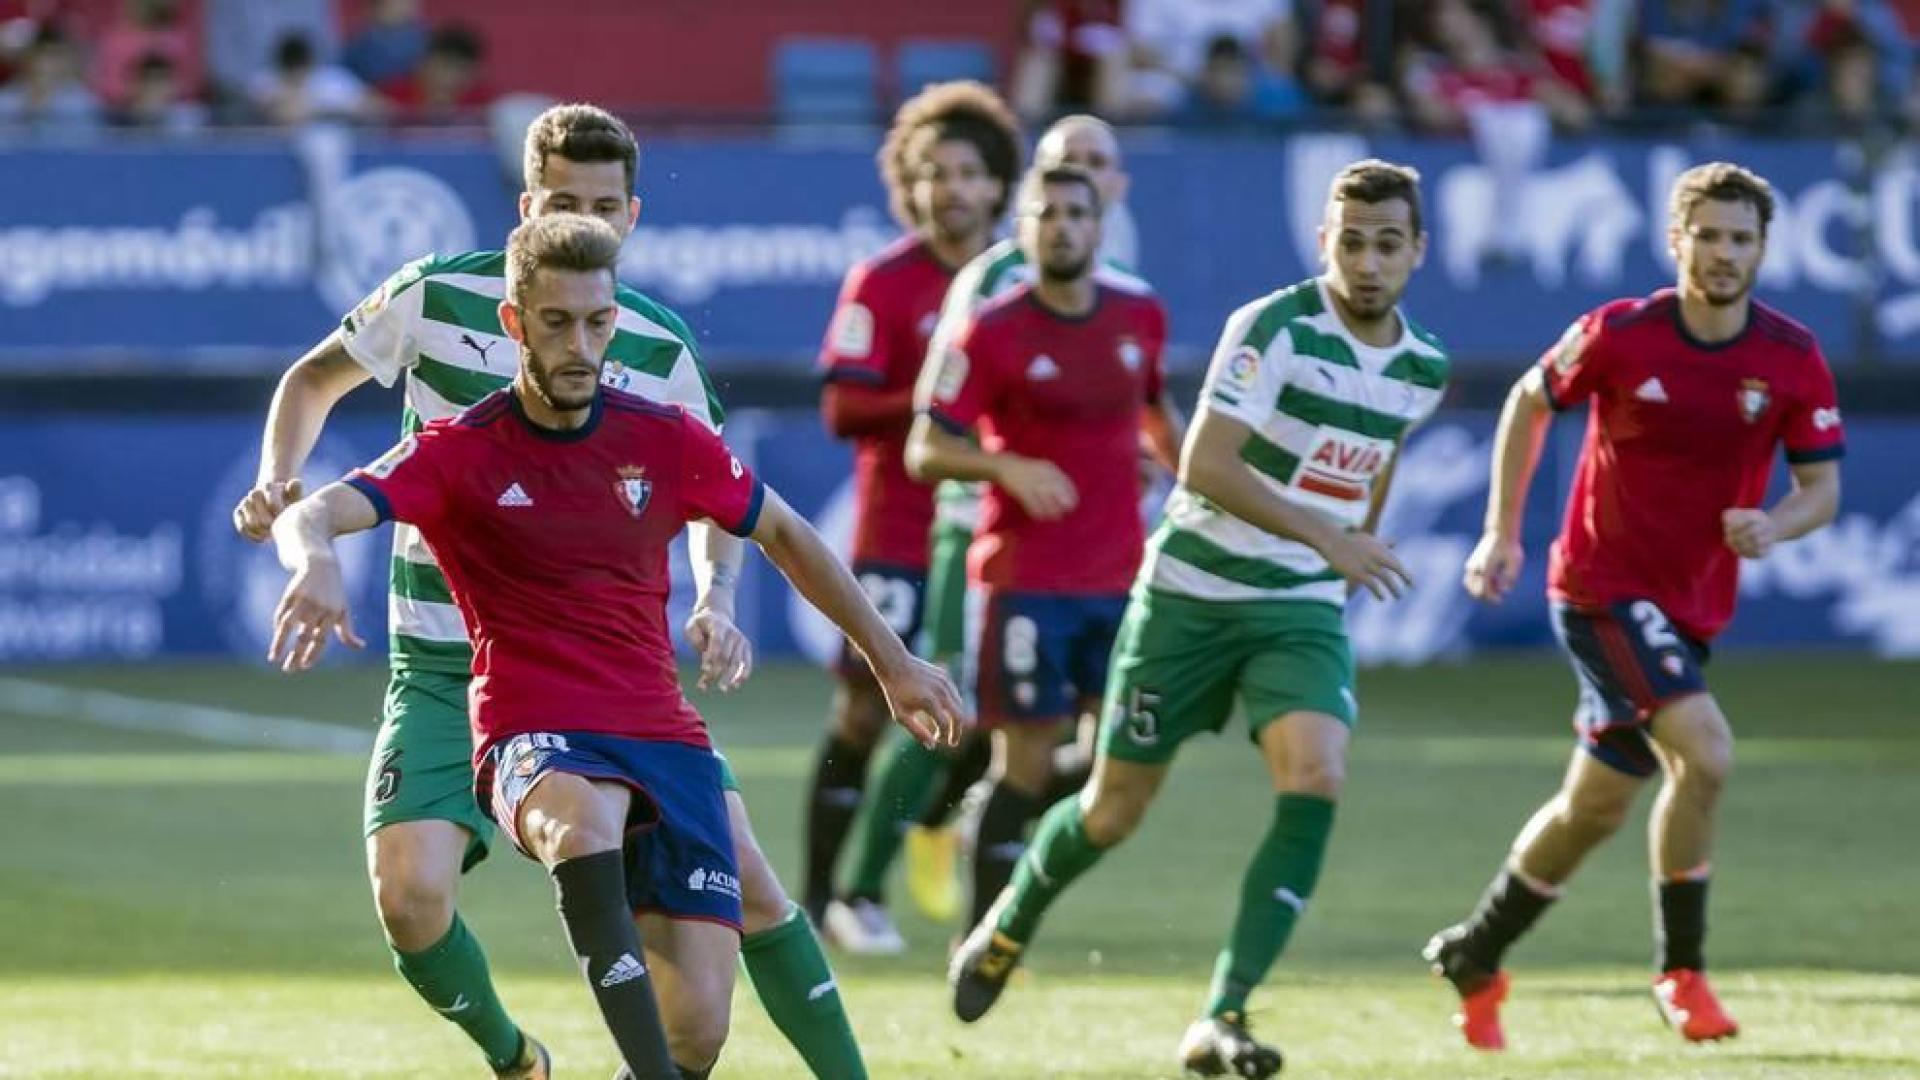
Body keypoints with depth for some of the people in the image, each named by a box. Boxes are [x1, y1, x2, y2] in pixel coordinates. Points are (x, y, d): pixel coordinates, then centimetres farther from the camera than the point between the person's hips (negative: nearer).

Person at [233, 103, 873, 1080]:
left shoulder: (659, 349, -1)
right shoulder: (438, 296, -5)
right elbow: (315, 378, 11)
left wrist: (715, 603, -7)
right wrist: (276, 485, -7)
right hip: (447, 662, -1)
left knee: (739, 869, -8)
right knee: (408, 892, -19)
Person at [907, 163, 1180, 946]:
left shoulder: (1141, 318, 7)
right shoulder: (992, 334, -7)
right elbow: (925, 451, -7)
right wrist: (1010, 466, -23)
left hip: (1120, 577, 5)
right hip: (1025, 580, -5)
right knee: (1029, 751, -5)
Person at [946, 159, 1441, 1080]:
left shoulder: (1423, 368, 2)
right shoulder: (1274, 328, -18)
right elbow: (1204, 464, -26)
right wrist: (1326, 535, -30)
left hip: (1303, 612, 4)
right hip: (1191, 595, -4)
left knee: (1316, 780, -22)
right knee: (1114, 812, 7)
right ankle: (1009, 927, 40)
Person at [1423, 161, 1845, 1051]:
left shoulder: (1793, 359, -5)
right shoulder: (1618, 336, -12)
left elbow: (1822, 486, 0)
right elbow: (1529, 401, 5)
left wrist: (1772, 527, -23)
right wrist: (1502, 532, 3)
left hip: (1691, 605, 5)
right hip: (1601, 586, -5)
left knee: (1596, 805, 13)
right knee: (1705, 751, -24)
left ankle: (1474, 957, 33)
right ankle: (1680, 970, -9)